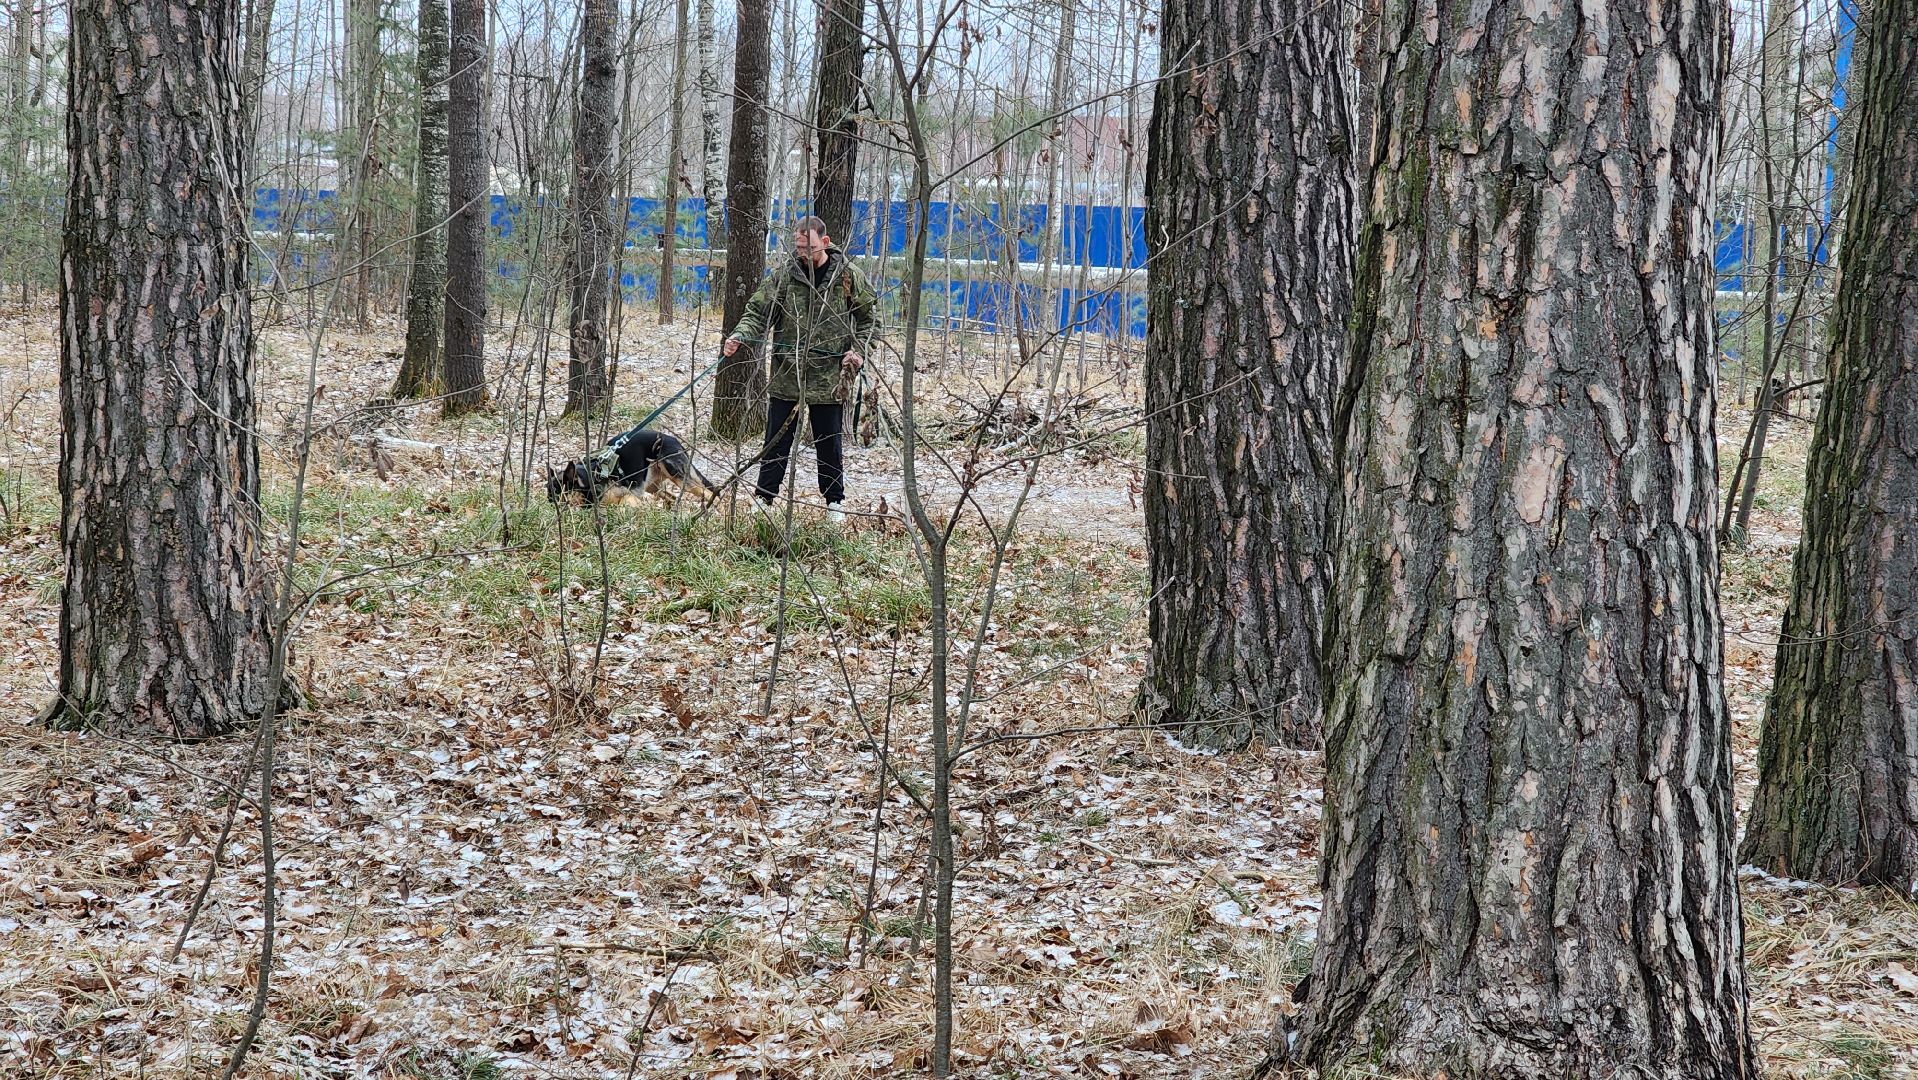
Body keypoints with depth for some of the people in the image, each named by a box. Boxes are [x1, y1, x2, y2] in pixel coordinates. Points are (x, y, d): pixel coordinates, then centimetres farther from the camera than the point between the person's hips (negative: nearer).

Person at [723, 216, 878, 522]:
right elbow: (758, 311, -2)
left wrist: (859, 350, -6)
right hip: (786, 376, 1)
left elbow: (869, 317, 9)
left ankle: (834, 502, 21)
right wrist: (738, 336, -20)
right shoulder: (785, 277, 0)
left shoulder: (848, 276, 0)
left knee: (829, 444, 9)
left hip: (830, 378, -1)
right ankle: (763, 497, 15)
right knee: (776, 442, 6)